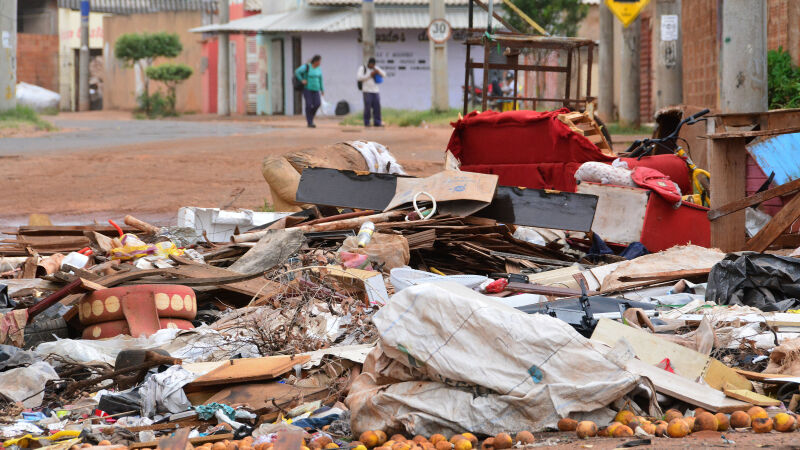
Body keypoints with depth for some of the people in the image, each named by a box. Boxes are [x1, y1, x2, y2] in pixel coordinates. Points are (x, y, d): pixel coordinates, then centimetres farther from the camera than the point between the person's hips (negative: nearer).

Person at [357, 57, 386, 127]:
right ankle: (366, 123, -2)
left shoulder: (376, 68, 15)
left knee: (377, 107, -4)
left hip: (376, 91, 4)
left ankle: (377, 122, -2)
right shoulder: (362, 68, 3)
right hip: (367, 91, -4)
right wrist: (370, 75, -13)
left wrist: (378, 71, -8)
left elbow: (384, 75, 11)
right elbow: (359, 77, -11)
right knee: (367, 107, -9)